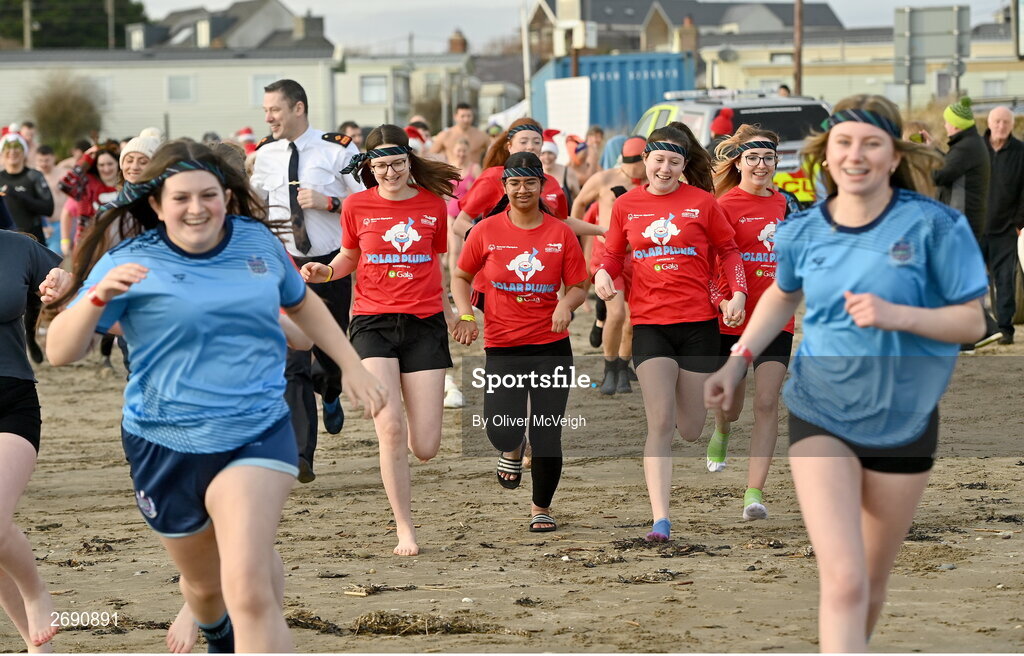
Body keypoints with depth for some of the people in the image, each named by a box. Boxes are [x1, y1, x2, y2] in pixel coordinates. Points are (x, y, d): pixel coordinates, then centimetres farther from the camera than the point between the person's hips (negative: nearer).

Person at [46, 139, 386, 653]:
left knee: (248, 590, -21)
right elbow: (59, 352, -16)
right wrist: (99, 297, -33)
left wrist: (353, 367, 19)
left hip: (257, 433, 0)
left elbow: (302, 303, 22)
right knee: (204, 583, 22)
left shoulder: (257, 240, 0)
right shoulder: (131, 263, -10)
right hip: (166, 446, 0)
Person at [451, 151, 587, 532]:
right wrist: (466, 315, -5)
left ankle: (541, 508, 24)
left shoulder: (561, 233, 1)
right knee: (502, 432, -17)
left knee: (548, 437, 2)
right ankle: (513, 450, 23)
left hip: (552, 346, 0)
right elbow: (461, 277, 11)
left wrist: (567, 304, -17)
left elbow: (577, 287, 5)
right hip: (502, 347, 0)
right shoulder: (487, 231, 1)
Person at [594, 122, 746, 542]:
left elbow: (728, 249, 10)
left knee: (690, 432, 6)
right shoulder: (626, 206, 4)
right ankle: (660, 519, -15)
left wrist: (737, 291, -4)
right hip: (649, 324, 0)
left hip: (698, 322, 0)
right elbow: (614, 254, 15)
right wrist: (604, 273, -6)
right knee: (659, 424, -13)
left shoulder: (702, 202, 0)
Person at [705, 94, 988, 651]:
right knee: (843, 581, -16)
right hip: (820, 415, 0)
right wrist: (738, 360, 8)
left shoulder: (932, 226, -12)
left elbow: (972, 321, -10)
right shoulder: (803, 231, -3)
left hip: (903, 421, 0)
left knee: (871, 581, 15)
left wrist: (897, 315, -25)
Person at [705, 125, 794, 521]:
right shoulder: (725, 205, -8)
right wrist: (724, 302, -26)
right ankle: (721, 433, 50)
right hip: (732, 319, -3)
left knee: (766, 403, -10)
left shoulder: (781, 202, 9)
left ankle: (754, 492, -12)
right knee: (730, 405, 12)